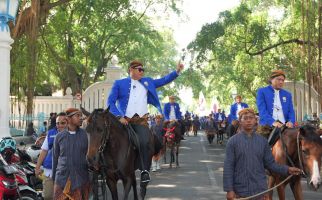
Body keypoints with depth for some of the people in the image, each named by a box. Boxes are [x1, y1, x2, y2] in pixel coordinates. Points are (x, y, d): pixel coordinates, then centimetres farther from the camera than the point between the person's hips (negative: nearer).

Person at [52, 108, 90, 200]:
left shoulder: (86, 135, -1)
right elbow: (55, 157, 10)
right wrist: (53, 177, 13)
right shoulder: (59, 136, 2)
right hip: (62, 178, 1)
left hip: (80, 179, -1)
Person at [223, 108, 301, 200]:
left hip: (260, 191, 2)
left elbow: (270, 163, 9)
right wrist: (229, 190, -11)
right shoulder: (233, 141, -2)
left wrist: (287, 170, -4)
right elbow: (228, 167, -6)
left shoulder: (262, 141, 5)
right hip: (240, 192, -2)